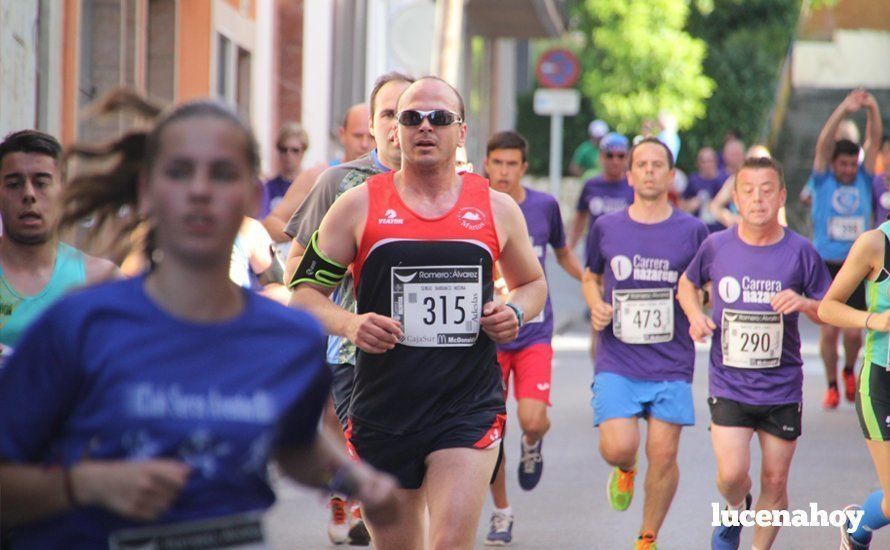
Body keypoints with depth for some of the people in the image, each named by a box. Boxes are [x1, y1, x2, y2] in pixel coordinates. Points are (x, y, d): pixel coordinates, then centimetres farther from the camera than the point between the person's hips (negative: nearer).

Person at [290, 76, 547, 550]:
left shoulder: (496, 209, 7)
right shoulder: (359, 206, 2)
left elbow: (533, 283, 23)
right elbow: (304, 293, 4)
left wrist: (515, 312, 0)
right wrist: (349, 324, -15)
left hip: (469, 409, -1)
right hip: (382, 414, 1)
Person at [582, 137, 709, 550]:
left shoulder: (692, 231, 3)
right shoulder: (605, 228, 6)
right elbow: (591, 277, 21)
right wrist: (596, 307, 0)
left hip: (672, 365, 0)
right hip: (617, 364, 0)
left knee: (663, 455, -3)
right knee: (618, 447, -14)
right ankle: (625, 470, 24)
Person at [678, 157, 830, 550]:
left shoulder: (800, 251, -3)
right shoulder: (716, 246, -2)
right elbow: (687, 284, 17)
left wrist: (804, 304, -18)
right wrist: (696, 316, -3)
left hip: (782, 387, 1)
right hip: (729, 385, -1)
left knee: (775, 482, 6)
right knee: (732, 474, -13)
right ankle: (735, 511, 22)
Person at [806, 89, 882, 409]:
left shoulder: (864, 181, 7)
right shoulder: (823, 181, 2)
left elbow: (874, 142, -1)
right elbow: (823, 144, -11)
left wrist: (873, 109, -16)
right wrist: (844, 110, -23)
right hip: (826, 265, -1)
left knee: (853, 332, -2)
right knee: (828, 331, -2)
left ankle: (850, 371, 28)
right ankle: (832, 386, 15)